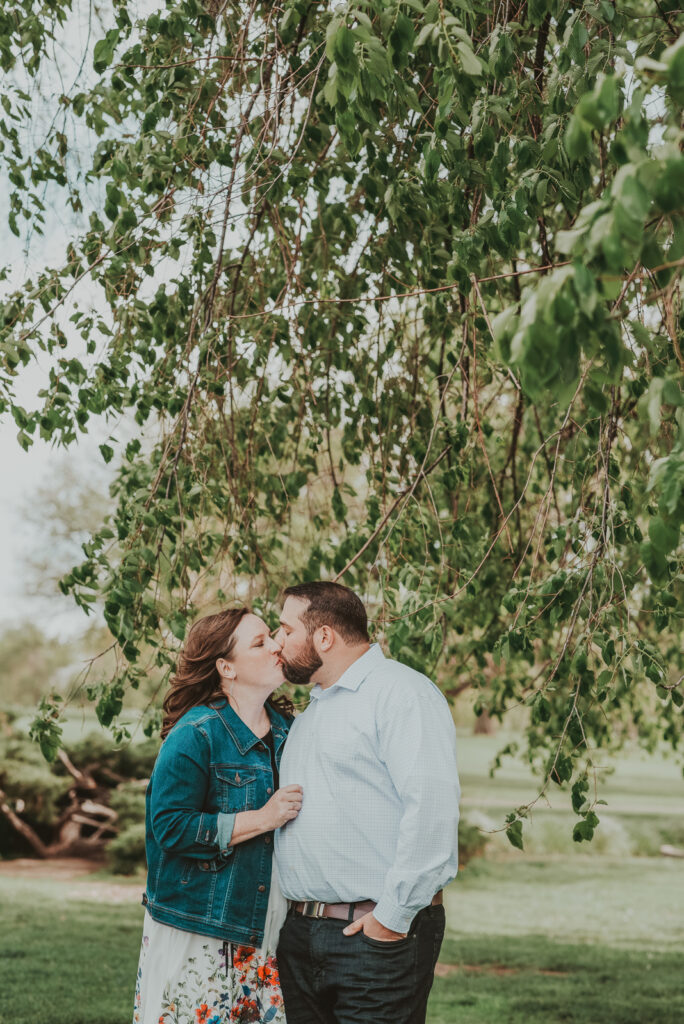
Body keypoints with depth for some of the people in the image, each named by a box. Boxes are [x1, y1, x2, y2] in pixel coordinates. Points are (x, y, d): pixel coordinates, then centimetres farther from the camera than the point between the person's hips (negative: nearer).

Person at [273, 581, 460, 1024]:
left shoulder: (402, 692, -10)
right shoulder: (311, 711, 20)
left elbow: (432, 808, -20)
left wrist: (393, 917, -19)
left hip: (378, 936, -8)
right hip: (301, 933, 8)